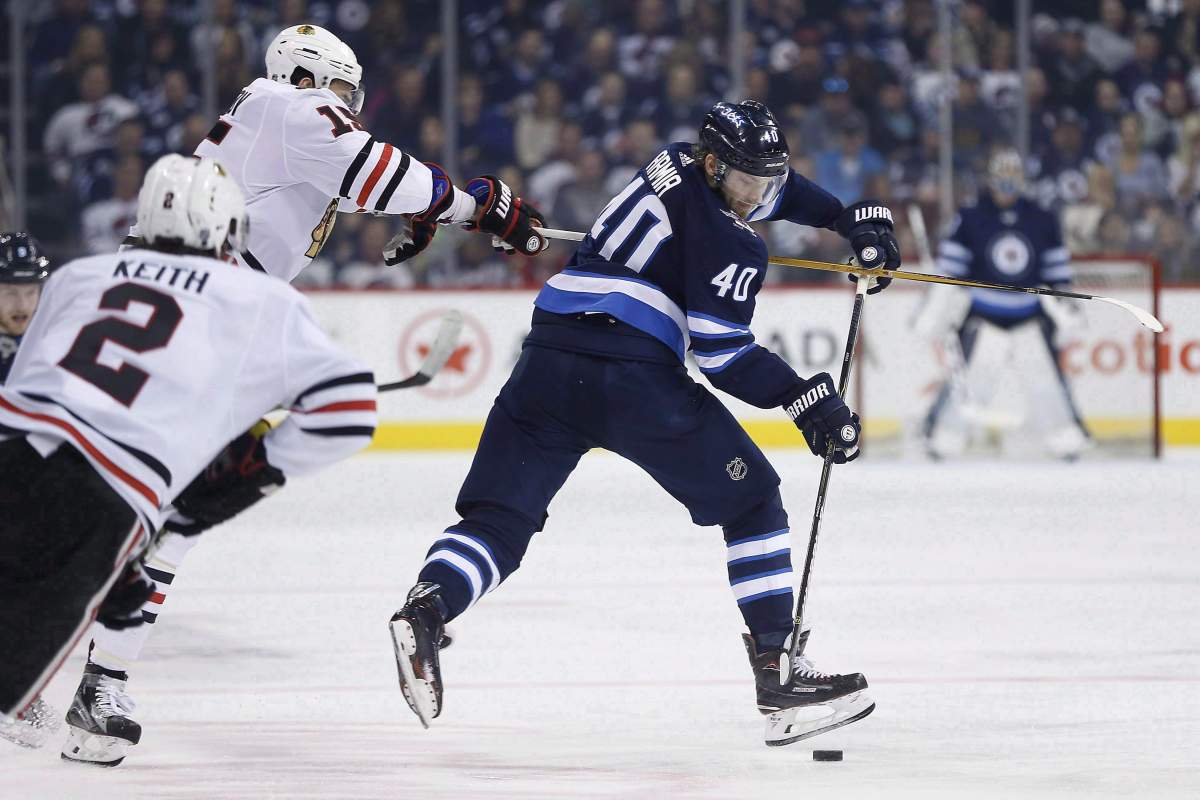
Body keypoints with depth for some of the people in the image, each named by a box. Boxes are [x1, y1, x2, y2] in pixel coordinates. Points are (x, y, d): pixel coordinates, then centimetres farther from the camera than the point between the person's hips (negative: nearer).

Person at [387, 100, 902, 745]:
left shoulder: (679, 164, 21)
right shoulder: (729, 243, -4)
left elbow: (770, 185, 39)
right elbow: (722, 354, -8)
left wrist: (854, 220, 33)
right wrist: (805, 399, -4)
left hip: (548, 356, 7)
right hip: (633, 376, -7)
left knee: (498, 516, 4)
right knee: (750, 499, 9)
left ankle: (426, 605, -26)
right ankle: (778, 672, 6)